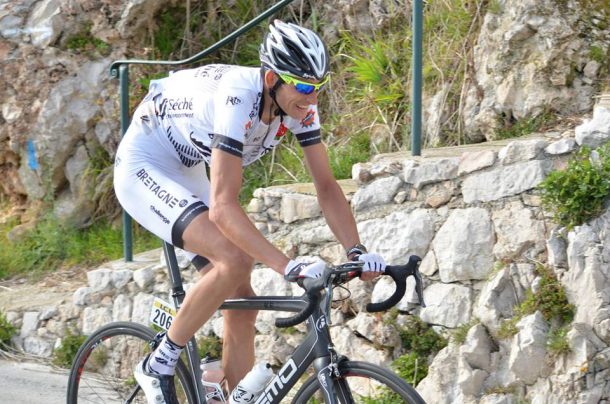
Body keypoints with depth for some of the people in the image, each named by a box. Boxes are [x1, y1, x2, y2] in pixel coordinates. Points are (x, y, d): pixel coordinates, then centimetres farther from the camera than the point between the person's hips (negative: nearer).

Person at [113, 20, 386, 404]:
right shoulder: (238, 99, -36)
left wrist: (357, 252, -25)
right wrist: (289, 267, -48)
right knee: (234, 261, -27)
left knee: (241, 305, 0)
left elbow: (327, 185, -10)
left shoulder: (299, 103, -15)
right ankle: (159, 365, -11)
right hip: (144, 169, -8)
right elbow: (223, 207, -42)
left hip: (189, 176, 8)